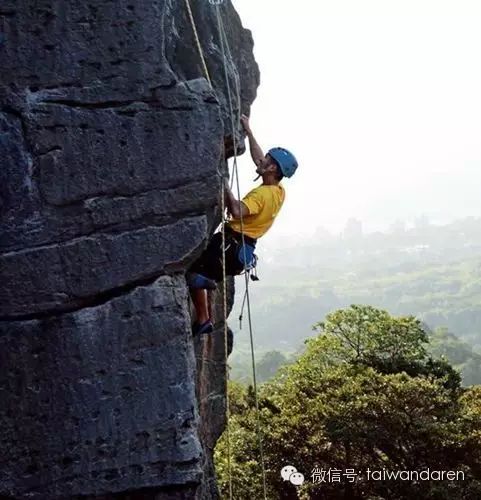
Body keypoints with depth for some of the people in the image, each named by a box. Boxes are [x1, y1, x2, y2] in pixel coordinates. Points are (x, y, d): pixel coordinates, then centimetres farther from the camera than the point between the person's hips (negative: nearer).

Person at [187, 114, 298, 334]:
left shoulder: (263, 194, -18)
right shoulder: (278, 192, 9)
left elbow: (237, 211, -35)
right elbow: (258, 160, 20)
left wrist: (224, 185, -27)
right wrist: (248, 130, 22)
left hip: (230, 247, -9)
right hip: (243, 250, 9)